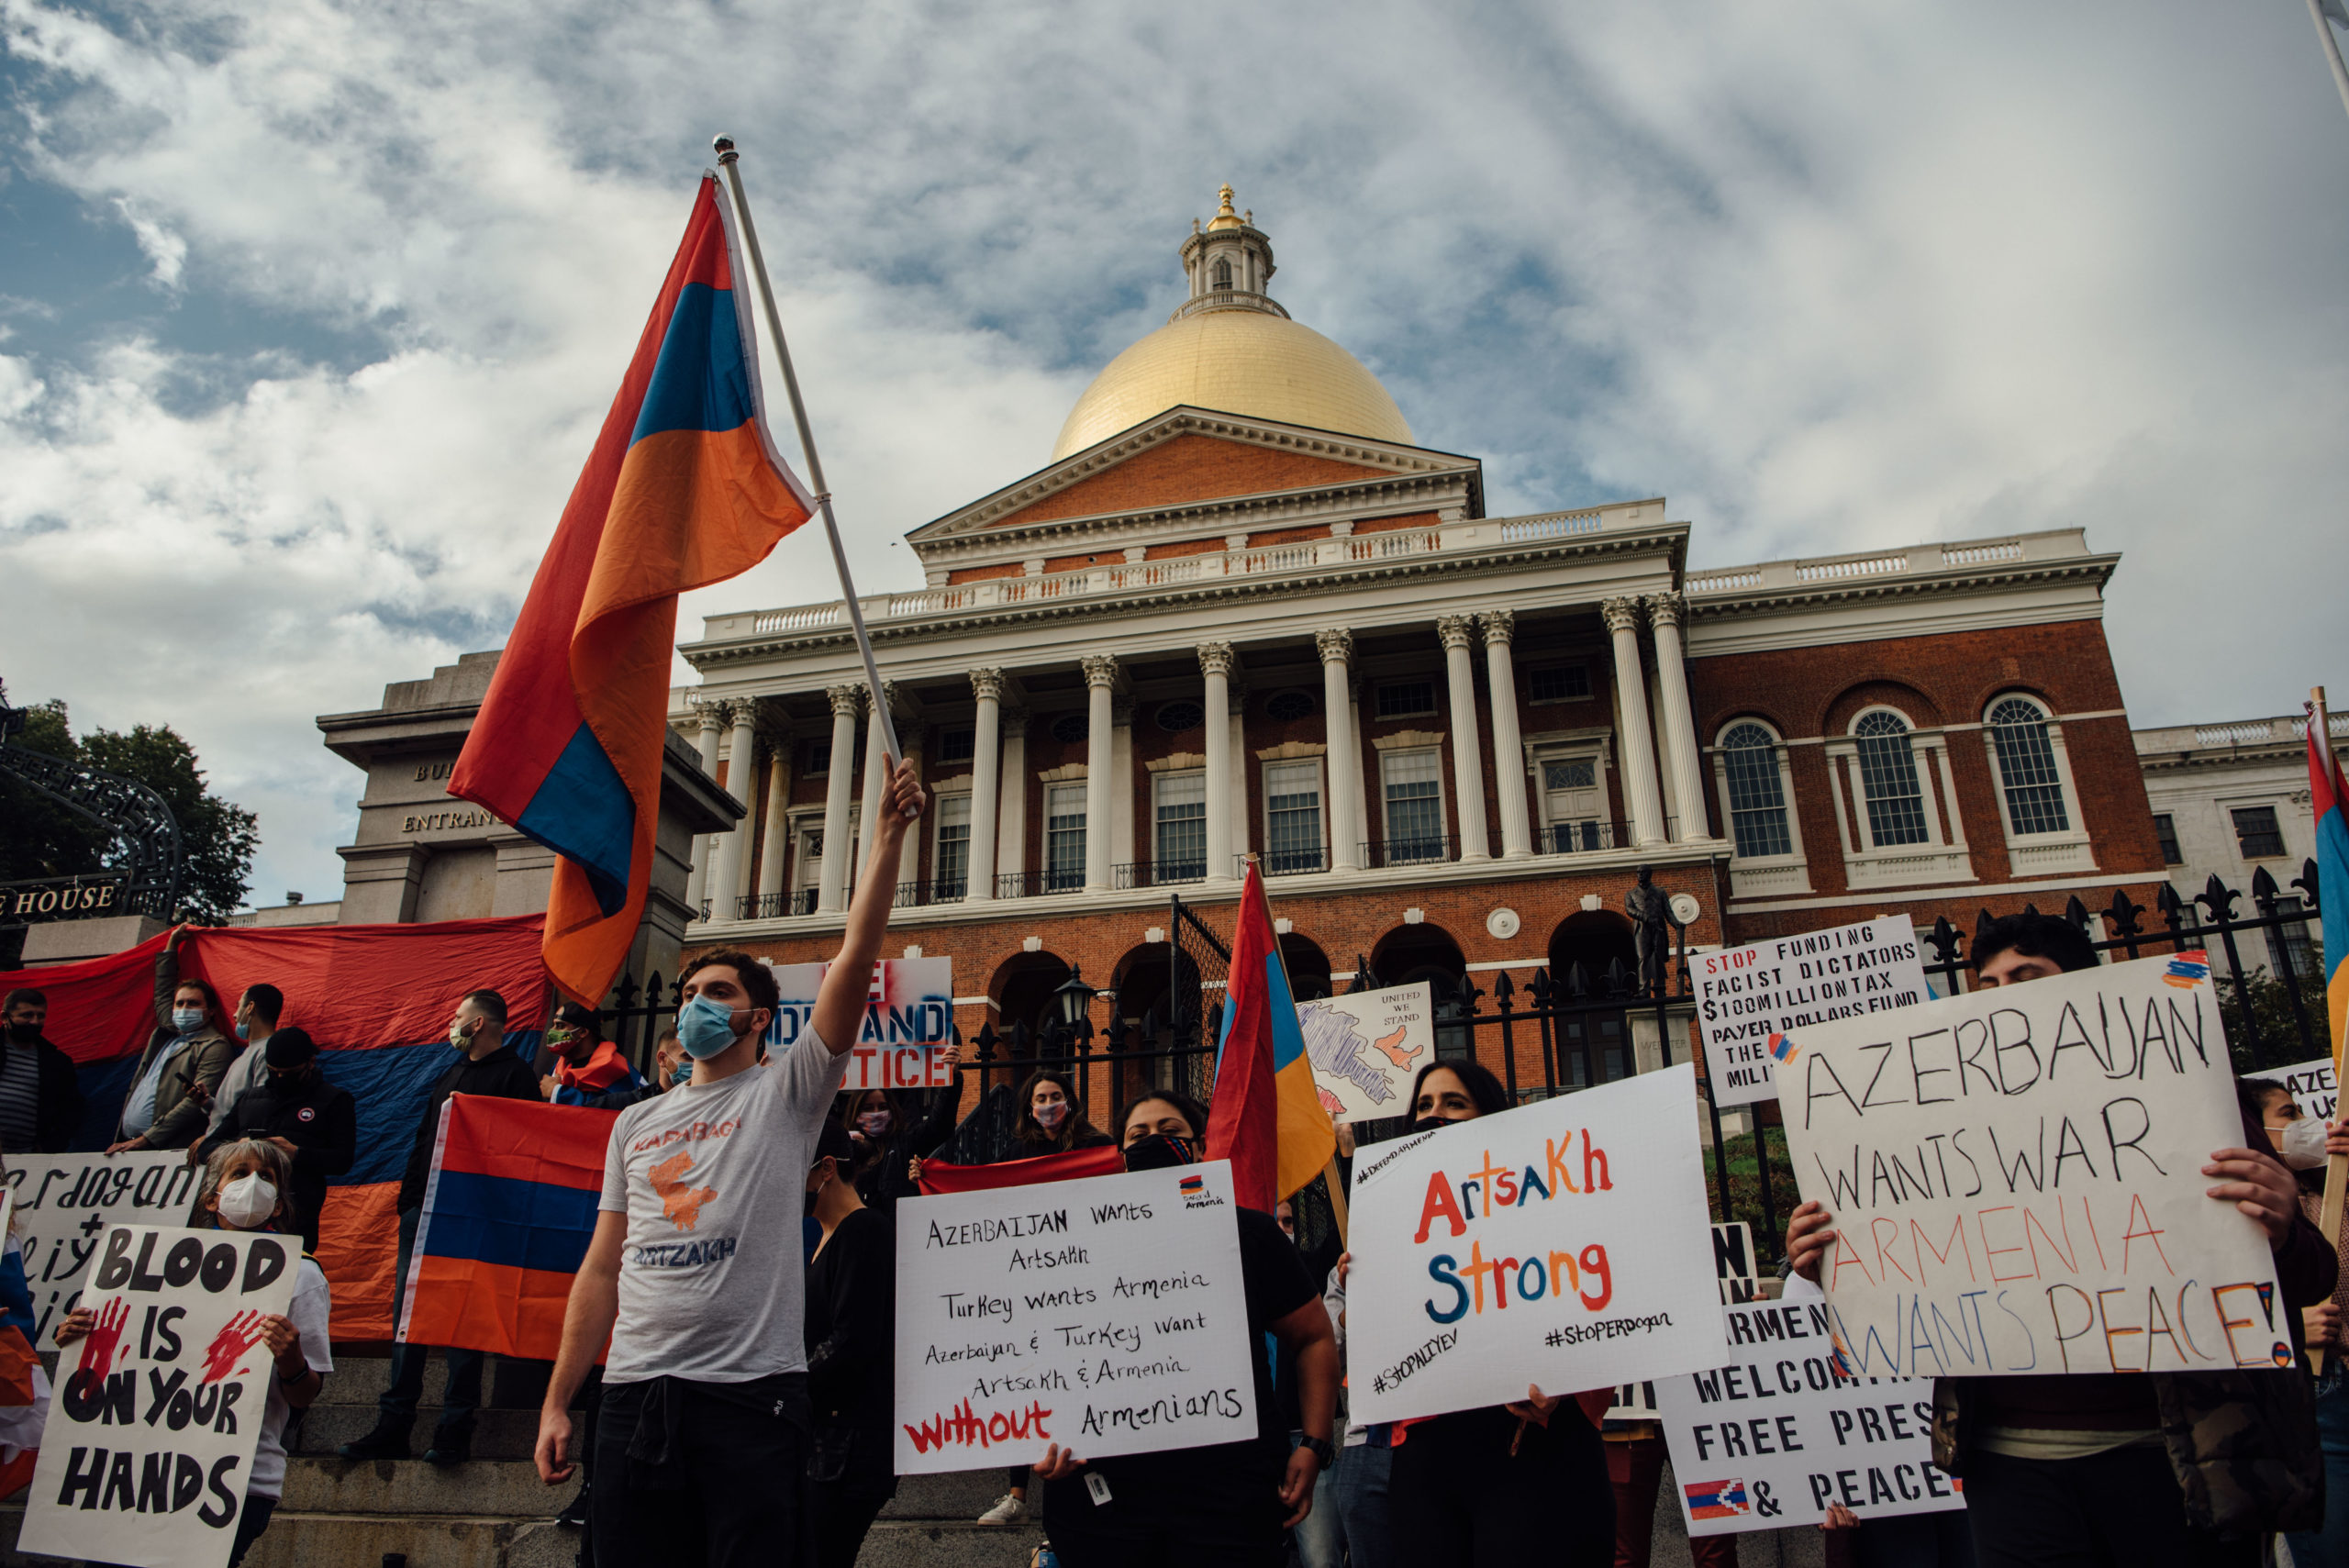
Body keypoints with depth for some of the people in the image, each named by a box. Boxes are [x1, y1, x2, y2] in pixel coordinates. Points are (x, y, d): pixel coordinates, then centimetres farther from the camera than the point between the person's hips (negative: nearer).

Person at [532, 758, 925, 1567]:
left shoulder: (785, 1092, 2)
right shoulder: (636, 1122, 16)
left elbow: (855, 962, -10)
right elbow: (603, 1268, 16)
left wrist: (887, 835, -17)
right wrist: (556, 1403, 10)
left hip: (749, 1391, -4)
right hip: (634, 1393, 4)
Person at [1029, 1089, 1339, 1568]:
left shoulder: (1250, 1234, 5)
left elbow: (1314, 1339, 9)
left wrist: (1314, 1445, 0)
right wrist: (1045, 1441, -4)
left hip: (1229, 1491, -1)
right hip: (1101, 1489, 1)